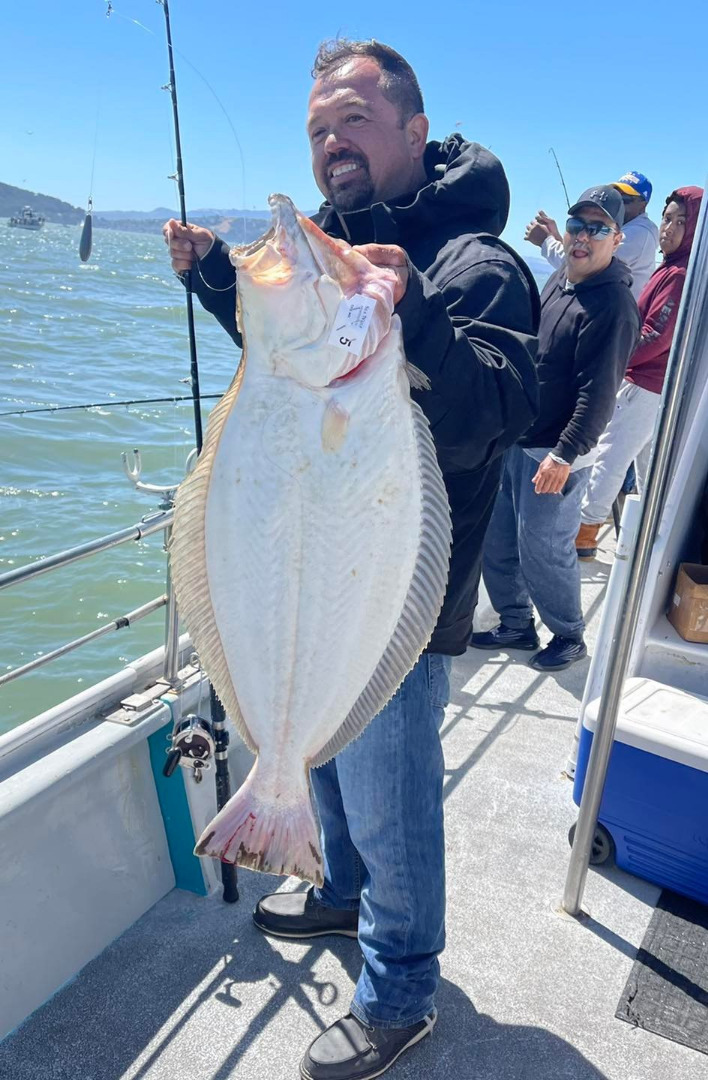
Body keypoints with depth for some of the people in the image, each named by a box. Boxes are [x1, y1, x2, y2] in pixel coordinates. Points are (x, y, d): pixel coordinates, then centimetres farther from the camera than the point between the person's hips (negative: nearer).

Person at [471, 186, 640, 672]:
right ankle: (517, 626, 31)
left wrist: (565, 456, -23)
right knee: (498, 541, 13)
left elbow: (598, 393, -20)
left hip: (557, 453, -8)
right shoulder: (559, 280, 11)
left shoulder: (614, 303, -15)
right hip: (516, 440, 8)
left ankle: (569, 636, 23)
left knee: (542, 550, 0)